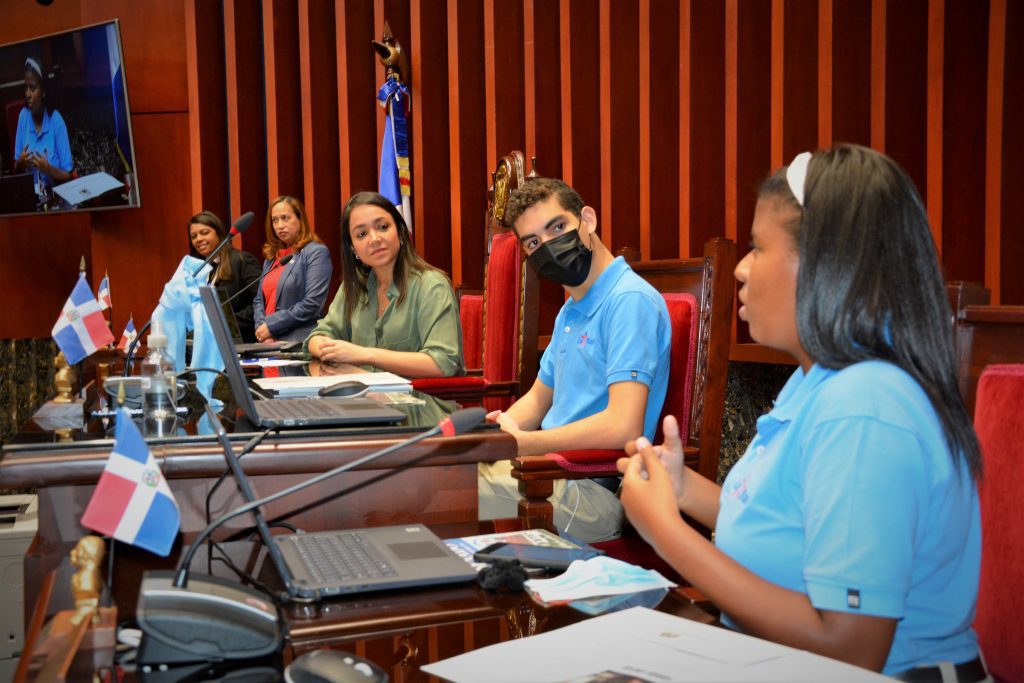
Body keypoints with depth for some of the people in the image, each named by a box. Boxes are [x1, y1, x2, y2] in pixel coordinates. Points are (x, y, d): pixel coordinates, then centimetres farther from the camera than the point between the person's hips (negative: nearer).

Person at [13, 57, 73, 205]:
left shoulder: (56, 121, -5)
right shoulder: (23, 116, 4)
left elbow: (68, 176, -5)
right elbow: (16, 170, 10)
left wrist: (48, 169, -21)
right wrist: (20, 163, -10)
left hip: (55, 197, -2)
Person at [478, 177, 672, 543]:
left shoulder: (630, 300, -15)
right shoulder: (570, 312, 18)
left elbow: (622, 427, -25)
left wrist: (520, 442, -14)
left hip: (596, 491, -9)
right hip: (551, 468, 9)